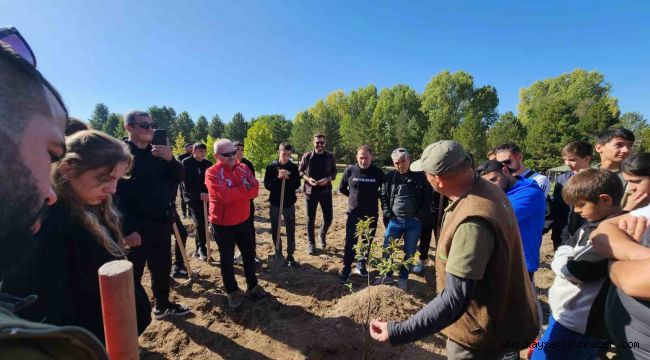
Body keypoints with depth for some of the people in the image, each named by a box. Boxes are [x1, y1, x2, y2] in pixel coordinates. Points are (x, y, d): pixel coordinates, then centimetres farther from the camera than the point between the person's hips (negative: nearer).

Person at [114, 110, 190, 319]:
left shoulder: (158, 153, 11)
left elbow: (178, 178, 3)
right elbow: (117, 194, -17)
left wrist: (170, 159, -17)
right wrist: (128, 229, -22)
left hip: (161, 223, 6)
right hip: (136, 227, -6)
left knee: (162, 267, 18)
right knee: (133, 273, 7)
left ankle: (162, 305, 35)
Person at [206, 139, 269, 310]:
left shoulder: (243, 168, 1)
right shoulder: (212, 173, -14)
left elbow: (255, 189, -9)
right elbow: (224, 196, -28)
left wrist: (234, 193, -21)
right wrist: (244, 189, -16)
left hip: (243, 220, 5)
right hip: (222, 224, -5)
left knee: (249, 254, 15)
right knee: (227, 259, 10)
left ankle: (252, 286, 34)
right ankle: (232, 292, 29)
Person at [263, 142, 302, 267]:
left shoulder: (293, 167, -1)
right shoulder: (271, 166, -5)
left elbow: (297, 184, -4)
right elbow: (267, 185, -8)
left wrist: (287, 178, -20)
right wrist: (278, 178, -23)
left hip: (289, 203, 0)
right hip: (275, 203, 0)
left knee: (291, 231, 4)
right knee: (275, 231, 11)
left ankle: (290, 257, 17)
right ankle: (278, 254, 28)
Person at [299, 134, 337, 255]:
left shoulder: (330, 157, -1)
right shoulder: (307, 156, -3)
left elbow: (334, 172, 7)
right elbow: (300, 171, 4)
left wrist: (328, 179, -13)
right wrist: (307, 179, -14)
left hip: (326, 191, 1)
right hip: (310, 191, -1)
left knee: (328, 217, 6)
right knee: (310, 219, 7)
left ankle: (322, 235, 36)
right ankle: (311, 243, 23)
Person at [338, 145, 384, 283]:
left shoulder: (378, 172, -6)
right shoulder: (350, 170, -7)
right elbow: (342, 188, 7)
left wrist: (374, 197, 1)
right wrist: (355, 197, 6)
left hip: (372, 214, 1)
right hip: (354, 213, -1)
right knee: (350, 242, 0)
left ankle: (361, 265, 32)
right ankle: (346, 268, 14)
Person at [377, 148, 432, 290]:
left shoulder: (420, 176, -4)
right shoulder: (389, 177, 0)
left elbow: (428, 198, -2)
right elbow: (384, 197, 6)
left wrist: (419, 217, -7)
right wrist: (388, 214, -3)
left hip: (414, 222, -1)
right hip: (394, 220, 1)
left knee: (409, 252, 10)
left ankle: (403, 278, 29)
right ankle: (387, 275, 29)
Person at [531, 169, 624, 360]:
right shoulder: (593, 225, 6)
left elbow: (574, 271, -24)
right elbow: (560, 255, 4)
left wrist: (564, 263, -5)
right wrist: (567, 262, -14)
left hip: (577, 323, -8)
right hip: (567, 312, 8)